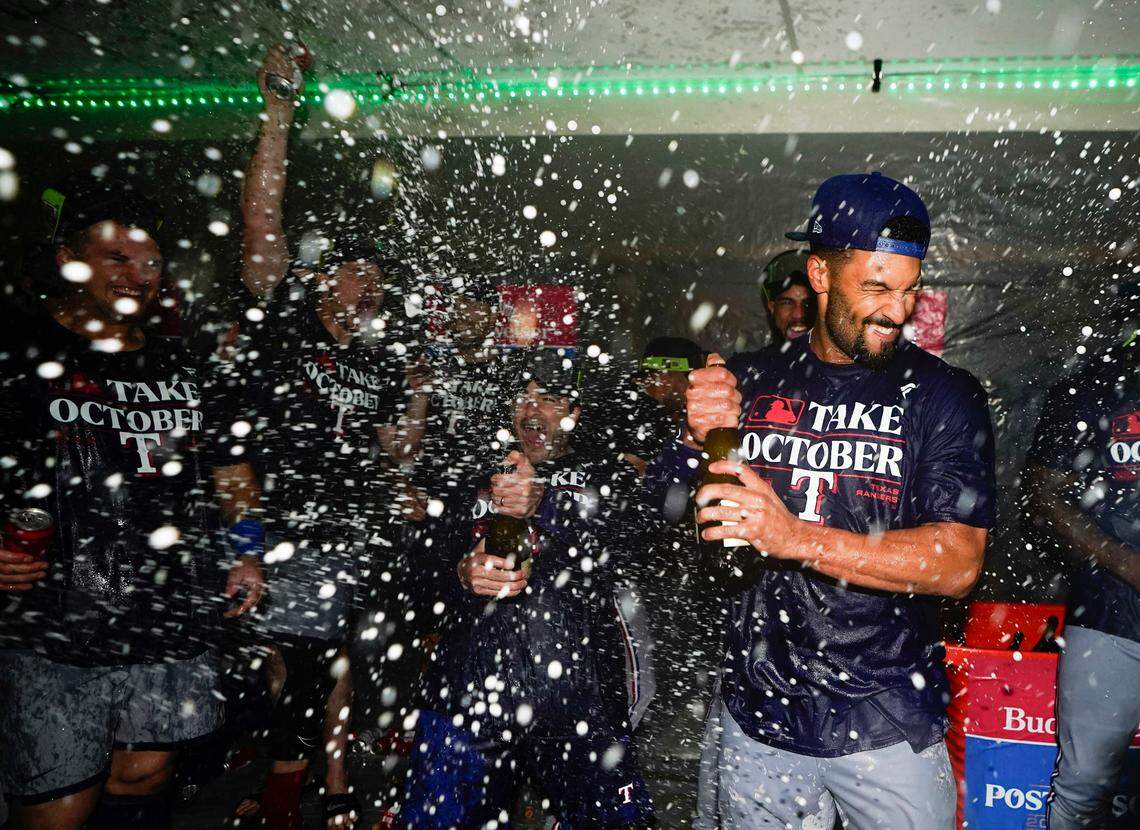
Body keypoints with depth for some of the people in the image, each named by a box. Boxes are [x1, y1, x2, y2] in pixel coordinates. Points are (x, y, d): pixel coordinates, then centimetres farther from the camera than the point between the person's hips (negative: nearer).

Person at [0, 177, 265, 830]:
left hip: (177, 622, 4)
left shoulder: (177, 367, 15)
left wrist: (246, 552, 9)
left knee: (146, 776, 12)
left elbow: (231, 468, 21)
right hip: (53, 629, -4)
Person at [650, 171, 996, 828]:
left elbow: (958, 564, -16)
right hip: (756, 719, 2)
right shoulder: (749, 381, 0)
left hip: (888, 729, -1)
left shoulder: (943, 394, -6)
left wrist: (797, 537, -28)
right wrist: (700, 440, -19)